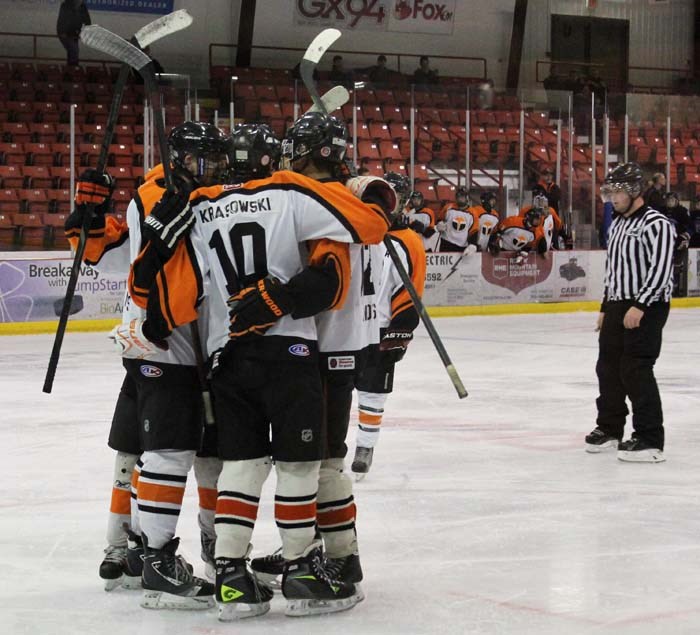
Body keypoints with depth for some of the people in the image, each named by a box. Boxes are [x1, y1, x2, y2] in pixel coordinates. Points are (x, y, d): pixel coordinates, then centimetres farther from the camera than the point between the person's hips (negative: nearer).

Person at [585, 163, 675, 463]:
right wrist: (606, 308, 21)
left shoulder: (656, 224, -13)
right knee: (608, 366, 14)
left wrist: (640, 306, -26)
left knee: (635, 369, -14)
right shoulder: (617, 225, 17)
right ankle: (609, 428, 30)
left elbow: (661, 269, -21)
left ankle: (650, 440, -10)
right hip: (618, 305, 9)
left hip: (647, 307, -9)